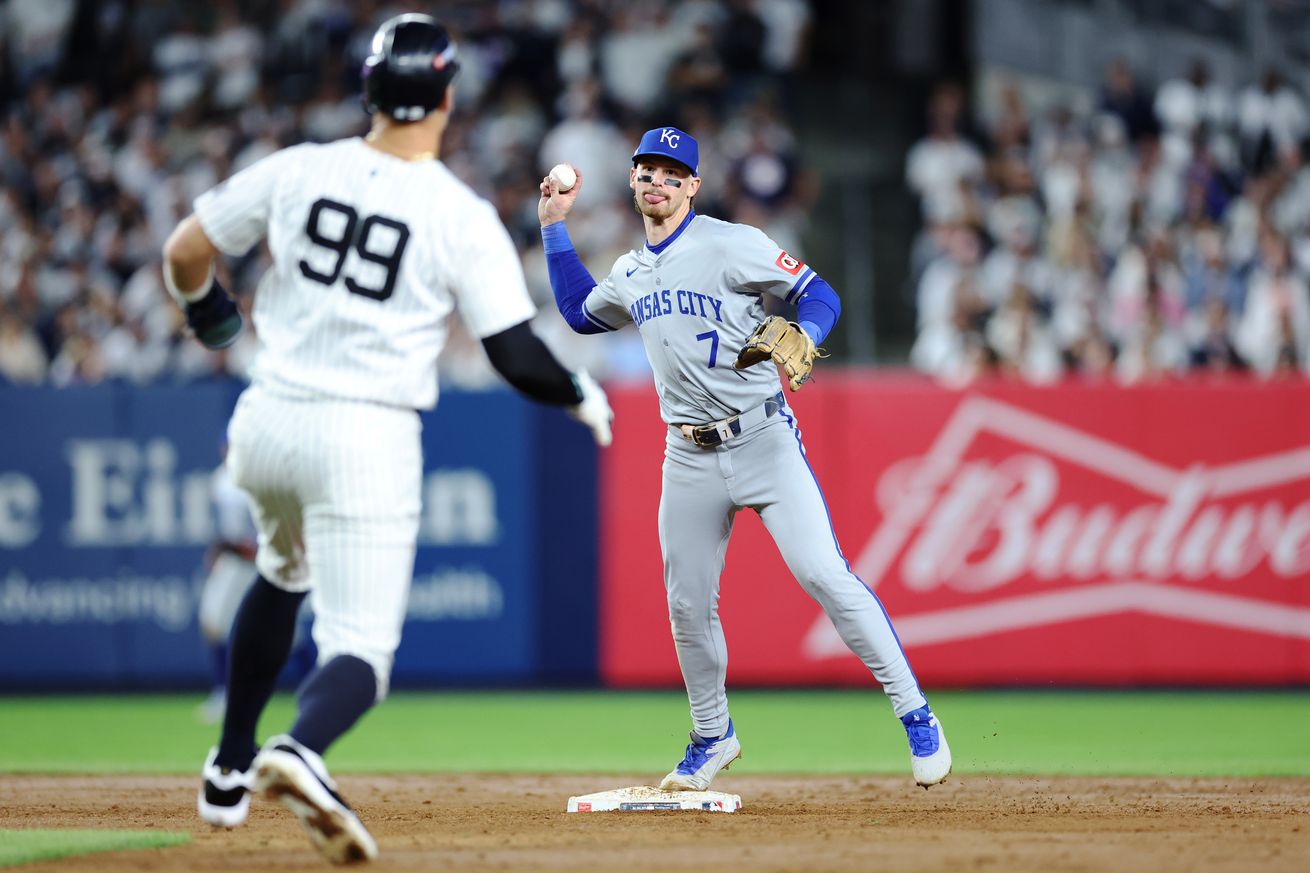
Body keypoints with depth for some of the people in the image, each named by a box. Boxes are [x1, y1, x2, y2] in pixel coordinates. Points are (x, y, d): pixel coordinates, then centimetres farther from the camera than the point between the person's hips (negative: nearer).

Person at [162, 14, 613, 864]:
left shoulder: (298, 171, 0)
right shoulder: (465, 219, -8)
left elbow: (185, 252, 7)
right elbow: (518, 358, -10)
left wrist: (209, 312, 29)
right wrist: (584, 395, 11)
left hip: (266, 425, 4)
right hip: (367, 439, -4)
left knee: (285, 570, 34)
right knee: (359, 650, -4)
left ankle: (231, 767, 34)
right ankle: (300, 753, -38)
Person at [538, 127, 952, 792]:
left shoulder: (730, 245, -6)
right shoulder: (630, 275, 14)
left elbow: (817, 294, -7)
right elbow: (579, 312, 33)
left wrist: (800, 339, -28)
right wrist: (554, 228, 27)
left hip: (762, 439, -6)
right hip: (689, 457, 6)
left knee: (823, 573, -17)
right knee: (688, 605, 7)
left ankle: (914, 715, -11)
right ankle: (712, 737, 28)